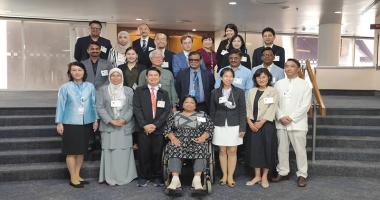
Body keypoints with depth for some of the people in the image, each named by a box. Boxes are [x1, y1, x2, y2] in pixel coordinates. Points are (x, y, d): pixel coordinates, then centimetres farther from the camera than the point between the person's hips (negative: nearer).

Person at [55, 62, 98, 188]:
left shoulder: (90, 87, 2)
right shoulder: (65, 87, -5)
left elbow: (93, 104, 6)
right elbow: (60, 105, -3)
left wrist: (95, 120, 5)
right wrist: (59, 123, -5)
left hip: (86, 124, 3)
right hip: (70, 124, -3)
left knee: (81, 151, 12)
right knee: (71, 151, 2)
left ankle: (77, 175, 25)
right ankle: (73, 178, 14)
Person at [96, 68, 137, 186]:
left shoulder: (128, 90, 10)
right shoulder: (103, 90, 8)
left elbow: (132, 107, 3)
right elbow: (99, 107, 0)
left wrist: (124, 119, -11)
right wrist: (110, 120, -10)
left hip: (125, 126, 1)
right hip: (108, 126, 0)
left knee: (124, 151, 1)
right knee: (109, 151, -2)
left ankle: (124, 177, 11)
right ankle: (110, 178, 7)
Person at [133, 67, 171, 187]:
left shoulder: (164, 93, 12)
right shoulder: (139, 91, 7)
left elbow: (166, 111, 2)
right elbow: (137, 109, -2)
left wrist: (155, 125, -10)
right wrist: (144, 125, -12)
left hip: (159, 129, 1)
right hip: (143, 128, -1)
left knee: (157, 154, 4)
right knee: (143, 153, 2)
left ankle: (157, 177, 16)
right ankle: (143, 177, 15)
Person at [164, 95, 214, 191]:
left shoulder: (202, 115, 16)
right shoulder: (175, 115, 18)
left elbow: (210, 128, 7)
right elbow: (167, 128, 9)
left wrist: (203, 137, -11)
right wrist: (173, 138, -9)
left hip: (196, 141, 0)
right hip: (178, 140, 1)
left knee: (201, 149, -32)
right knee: (174, 149, -31)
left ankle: (197, 179, -40)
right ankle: (175, 179, -39)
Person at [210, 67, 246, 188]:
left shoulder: (239, 92, 2)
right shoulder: (215, 92, 5)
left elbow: (242, 111, 0)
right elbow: (212, 112, 8)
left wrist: (242, 128, -5)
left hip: (234, 126, -1)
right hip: (219, 126, 1)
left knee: (232, 151, 1)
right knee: (222, 151, 6)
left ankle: (230, 177, 9)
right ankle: (224, 175, 16)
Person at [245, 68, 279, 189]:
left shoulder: (273, 91, 0)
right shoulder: (251, 91, 12)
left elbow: (271, 109, -9)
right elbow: (248, 108, 6)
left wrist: (261, 123, -16)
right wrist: (250, 122, -8)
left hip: (267, 124, -3)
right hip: (252, 125, 4)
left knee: (267, 149, 0)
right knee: (254, 149, 6)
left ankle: (264, 176, 13)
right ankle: (257, 176, 17)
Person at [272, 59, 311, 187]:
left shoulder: (304, 85, 0)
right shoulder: (279, 84, 9)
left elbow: (305, 105, -6)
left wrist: (291, 117, -13)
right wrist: (280, 117, -10)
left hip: (297, 123, -3)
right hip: (281, 123, 3)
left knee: (300, 149, 2)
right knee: (282, 149, 10)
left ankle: (302, 175, 14)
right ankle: (283, 172, 23)